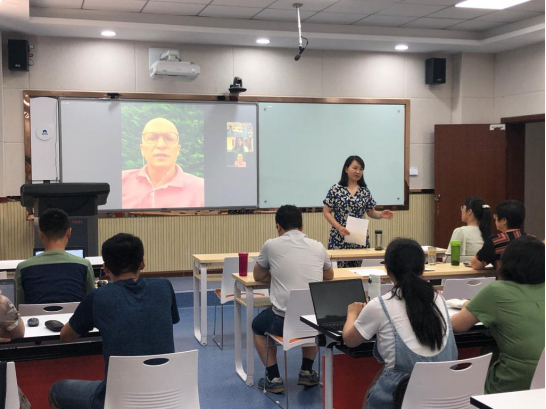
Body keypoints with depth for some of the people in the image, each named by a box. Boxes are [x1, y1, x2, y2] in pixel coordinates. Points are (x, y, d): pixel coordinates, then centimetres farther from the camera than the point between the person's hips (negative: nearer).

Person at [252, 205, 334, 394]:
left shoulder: (271, 245, 0)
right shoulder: (318, 247, 7)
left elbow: (259, 277, 17)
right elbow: (329, 276, 27)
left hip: (283, 318, -3)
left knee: (258, 326, 30)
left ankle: (274, 379, 21)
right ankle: (307, 372, 32)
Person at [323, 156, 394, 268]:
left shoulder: (365, 191, 7)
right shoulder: (336, 189, -2)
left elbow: (371, 212, 13)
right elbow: (326, 212, -2)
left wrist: (381, 215, -9)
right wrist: (339, 227, -15)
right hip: (339, 238, -3)